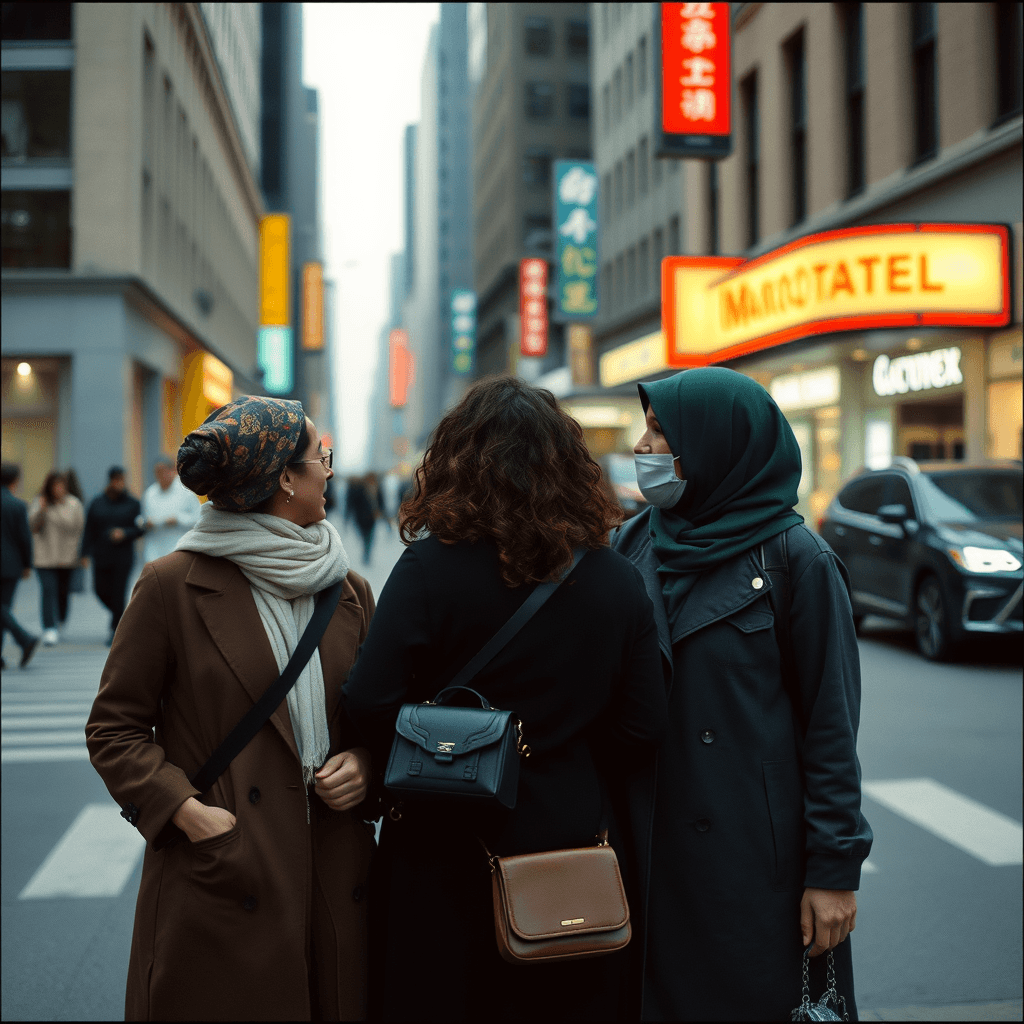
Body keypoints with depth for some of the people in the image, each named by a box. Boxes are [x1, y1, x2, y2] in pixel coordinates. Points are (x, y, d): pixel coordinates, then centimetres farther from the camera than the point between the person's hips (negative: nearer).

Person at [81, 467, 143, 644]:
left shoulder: (132, 503, 2)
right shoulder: (97, 503, 6)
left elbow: (140, 529, 2)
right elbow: (89, 531, 5)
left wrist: (125, 533, -17)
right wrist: (85, 553, -2)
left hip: (123, 557, -2)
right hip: (101, 555, 2)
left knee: (118, 592, -5)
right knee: (101, 589, 0)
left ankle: (116, 629, 4)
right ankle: (119, 614, 29)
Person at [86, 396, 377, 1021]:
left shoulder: (350, 592, 9)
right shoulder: (174, 585, -5)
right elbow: (114, 729, -2)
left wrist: (365, 762, -3)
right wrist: (187, 811, -14)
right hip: (220, 879, -4)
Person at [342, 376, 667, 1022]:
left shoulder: (430, 567, -15)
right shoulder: (618, 581, -5)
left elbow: (372, 702, -19)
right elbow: (642, 727, -3)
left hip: (448, 853, -2)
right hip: (575, 840, 3)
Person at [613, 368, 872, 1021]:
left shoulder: (795, 558, -9)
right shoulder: (632, 545, 5)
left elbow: (832, 726, -9)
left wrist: (835, 868, -11)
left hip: (758, 855, -4)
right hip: (651, 848, 5)